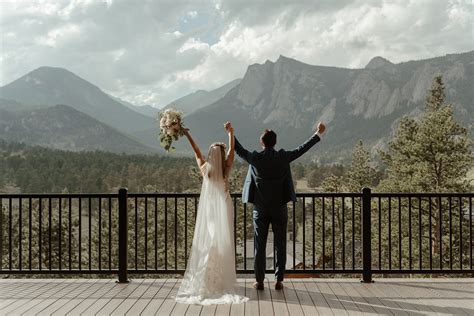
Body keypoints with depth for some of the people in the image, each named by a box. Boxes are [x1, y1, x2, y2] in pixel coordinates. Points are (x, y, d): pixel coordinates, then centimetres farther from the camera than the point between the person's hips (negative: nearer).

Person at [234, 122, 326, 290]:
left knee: (259, 246, 7)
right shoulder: (283, 157, -7)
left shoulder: (255, 158, -6)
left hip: (260, 209, 1)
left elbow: (239, 150, 11)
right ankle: (278, 280, 8)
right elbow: (301, 149, 3)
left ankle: (259, 281, 9)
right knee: (280, 245, 7)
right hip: (279, 208, 0)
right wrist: (318, 133, 14)